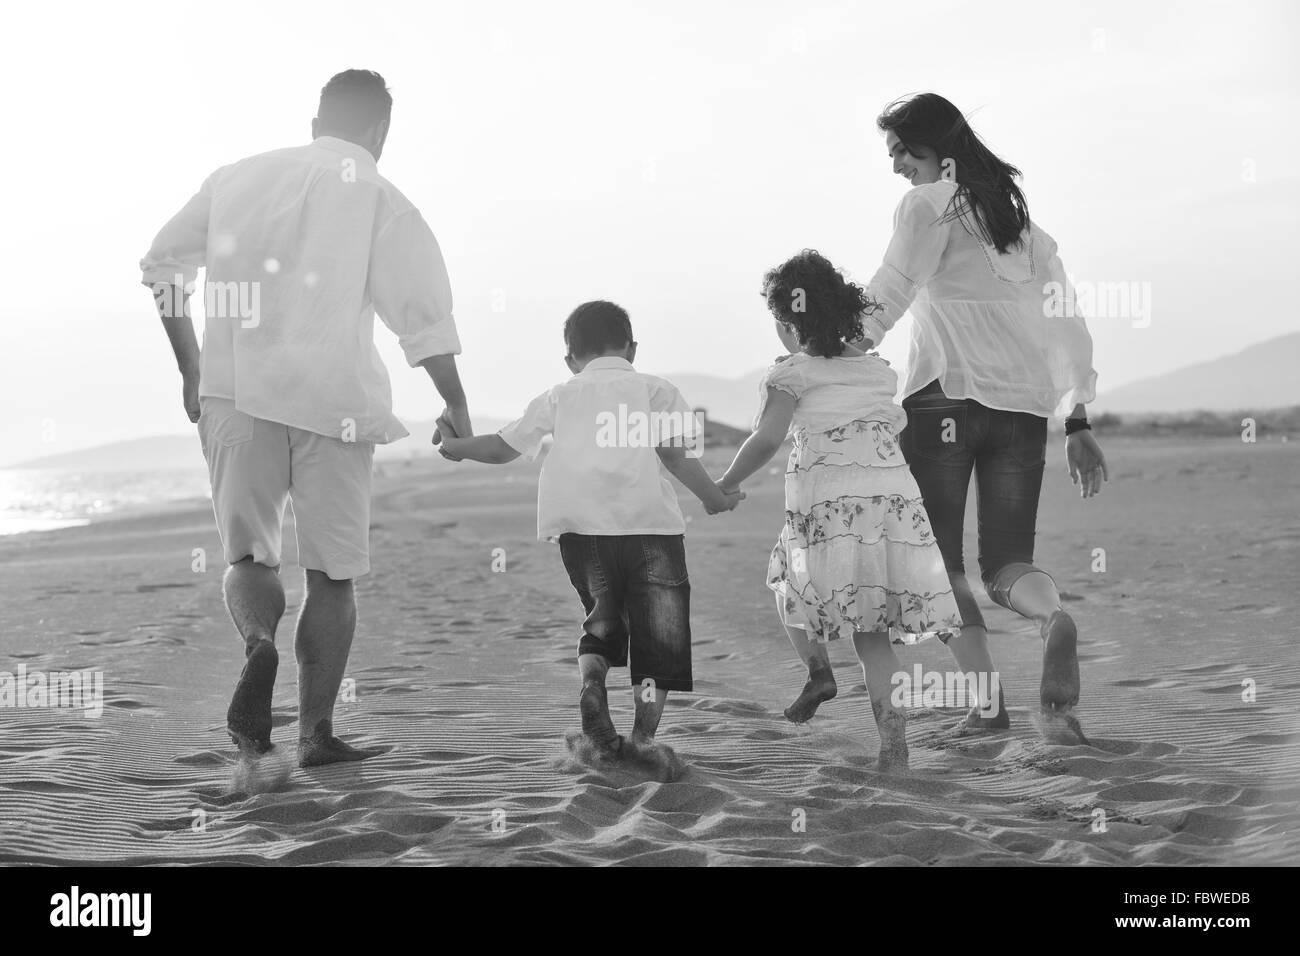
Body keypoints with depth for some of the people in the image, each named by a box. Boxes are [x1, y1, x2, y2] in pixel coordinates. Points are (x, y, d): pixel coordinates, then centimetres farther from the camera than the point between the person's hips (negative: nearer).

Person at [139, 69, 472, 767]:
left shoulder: (237, 178, 12)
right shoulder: (380, 200, 1)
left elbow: (162, 265, 15)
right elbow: (424, 318, -3)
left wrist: (190, 368, 24)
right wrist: (456, 408, 9)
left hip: (234, 393, 2)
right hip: (332, 396, -2)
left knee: (248, 552, 9)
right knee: (332, 571, 7)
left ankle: (258, 644, -22)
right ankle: (316, 730, 5)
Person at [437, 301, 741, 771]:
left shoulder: (560, 396, 19)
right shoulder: (656, 390, 14)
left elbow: (503, 446, 20)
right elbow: (673, 452, -2)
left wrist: (455, 446, 37)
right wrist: (714, 498, 7)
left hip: (578, 525, 3)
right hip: (648, 521, -2)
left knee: (603, 614, 21)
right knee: (659, 629, 4)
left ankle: (591, 682, -7)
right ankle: (643, 735, -6)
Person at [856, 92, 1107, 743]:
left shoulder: (928, 204, 3)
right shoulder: (1022, 220, 22)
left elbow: (886, 297, -11)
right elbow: (1067, 326, 19)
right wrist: (1078, 424, 19)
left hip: (944, 397, -5)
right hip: (1024, 405, 5)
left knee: (938, 562, 5)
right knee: (1006, 564, 7)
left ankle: (985, 701, -6)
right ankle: (1056, 619, -27)